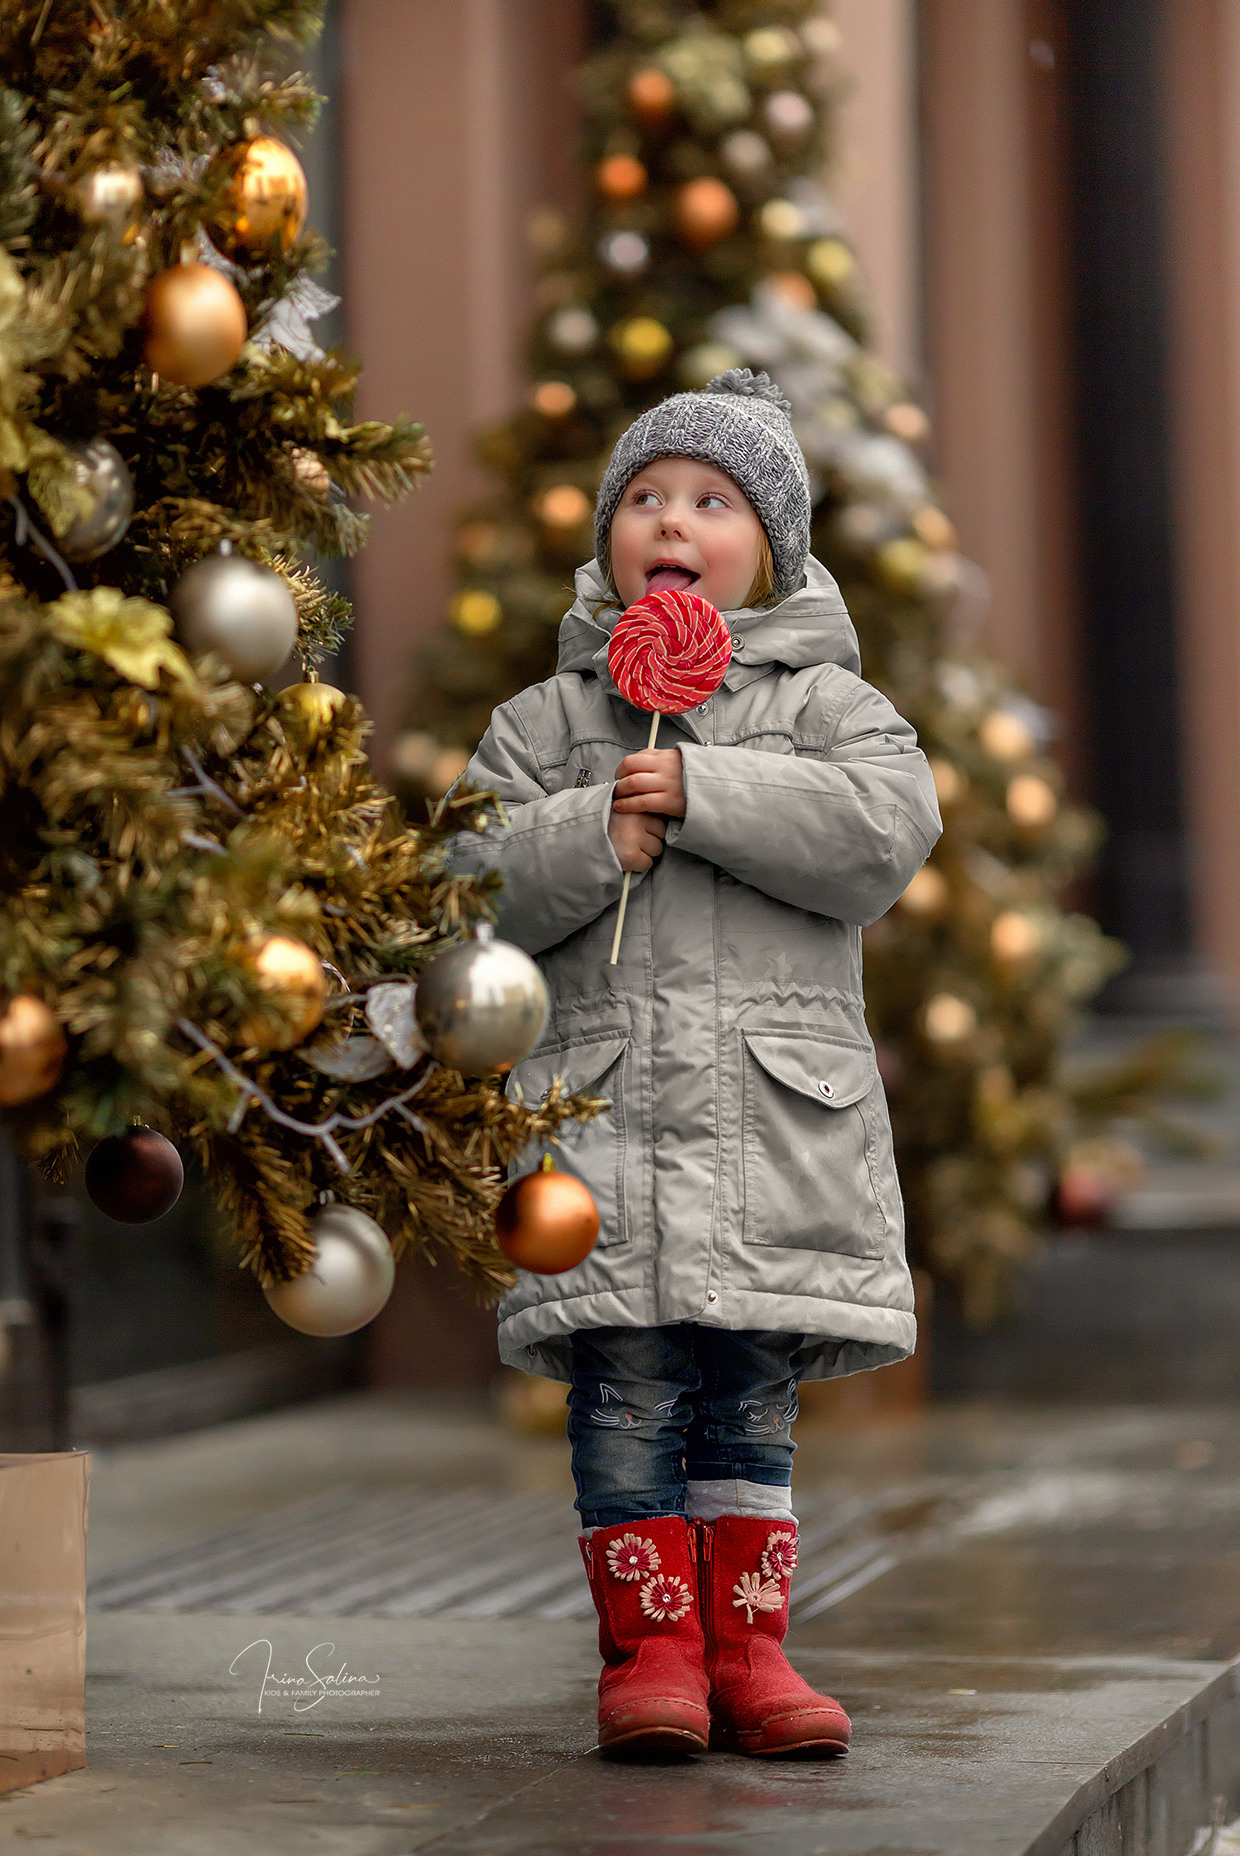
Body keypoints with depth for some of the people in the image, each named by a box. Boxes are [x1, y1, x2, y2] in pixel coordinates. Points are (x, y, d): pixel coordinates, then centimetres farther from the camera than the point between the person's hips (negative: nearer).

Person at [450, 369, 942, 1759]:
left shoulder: (823, 699, 10)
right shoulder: (543, 720, 13)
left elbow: (888, 826, -9)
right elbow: (480, 880, 4)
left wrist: (701, 795, -12)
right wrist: (597, 834, -13)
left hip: (779, 1108, 0)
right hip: (601, 1106, 0)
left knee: (751, 1391, 3)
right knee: (623, 1389, -3)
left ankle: (745, 1645, 10)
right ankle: (649, 1645, 3)